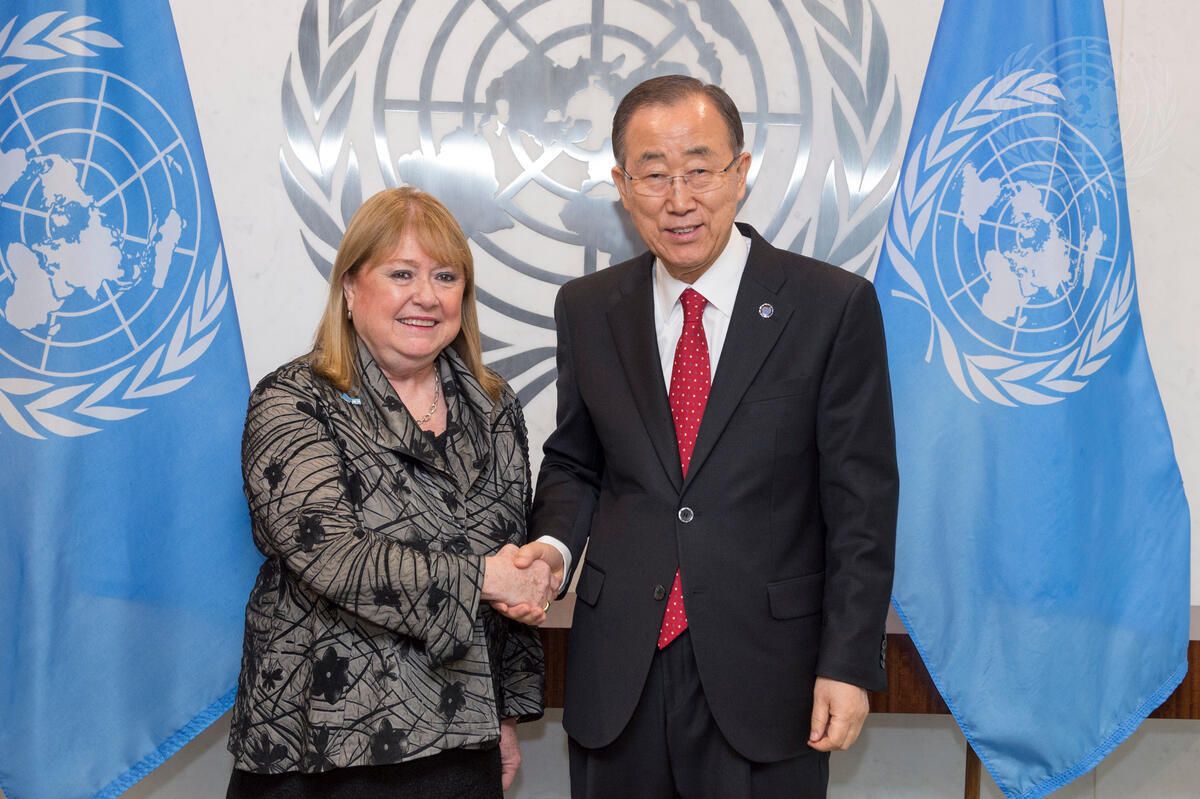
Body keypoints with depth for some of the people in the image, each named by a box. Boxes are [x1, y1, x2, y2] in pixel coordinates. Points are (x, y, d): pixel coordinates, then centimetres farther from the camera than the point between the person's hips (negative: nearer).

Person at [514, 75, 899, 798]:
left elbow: (861, 499, -5)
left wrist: (849, 664, -8)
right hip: (617, 681, 3)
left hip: (764, 681, -2)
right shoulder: (587, 310, 5)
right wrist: (554, 542, -6)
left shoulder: (833, 306, -6)